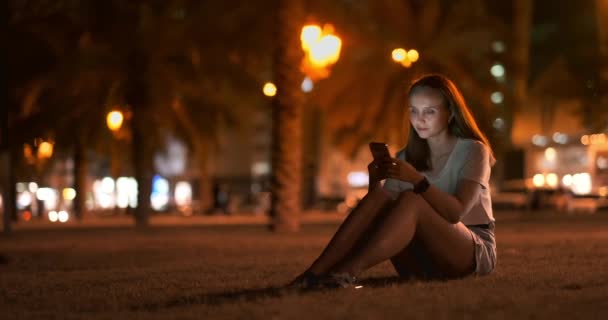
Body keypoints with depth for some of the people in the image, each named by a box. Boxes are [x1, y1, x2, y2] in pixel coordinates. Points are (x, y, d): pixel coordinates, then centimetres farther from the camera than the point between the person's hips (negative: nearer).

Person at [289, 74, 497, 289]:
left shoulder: (472, 150, -2)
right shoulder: (407, 157, 12)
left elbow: (456, 212, -19)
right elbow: (386, 215, 2)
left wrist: (418, 180, -31)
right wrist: (375, 181, -17)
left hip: (475, 253, -4)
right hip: (422, 259, 4)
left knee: (410, 200, -31)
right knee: (380, 197, -22)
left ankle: (346, 272, -45)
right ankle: (316, 271, -36)